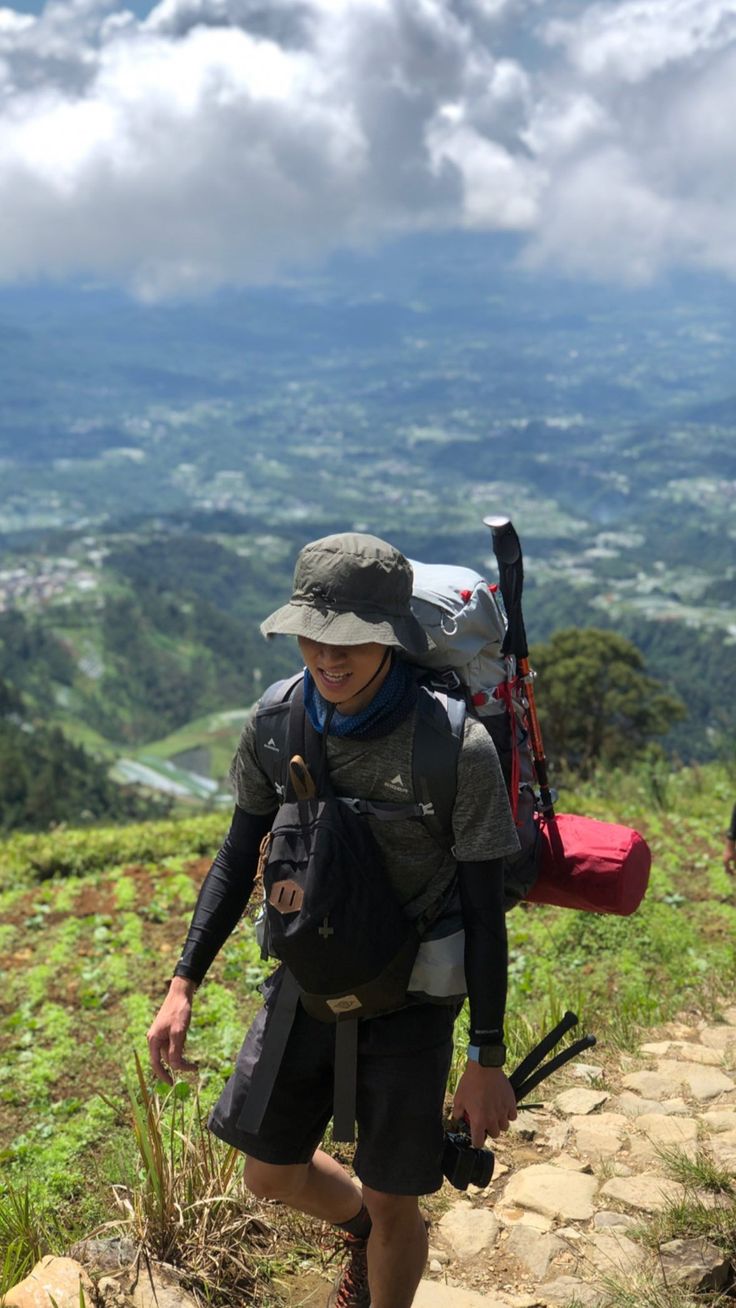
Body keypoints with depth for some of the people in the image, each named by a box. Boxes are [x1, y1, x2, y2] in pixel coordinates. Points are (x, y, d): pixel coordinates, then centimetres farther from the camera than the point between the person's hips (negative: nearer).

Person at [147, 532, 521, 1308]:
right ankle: (363, 1231, 52)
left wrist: (487, 1061, -11)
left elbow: (484, 910, -15)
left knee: (391, 1203, 10)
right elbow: (240, 856, 2)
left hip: (409, 1000, -4)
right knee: (270, 1173, 19)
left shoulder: (458, 747, -24)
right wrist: (183, 983, -2)